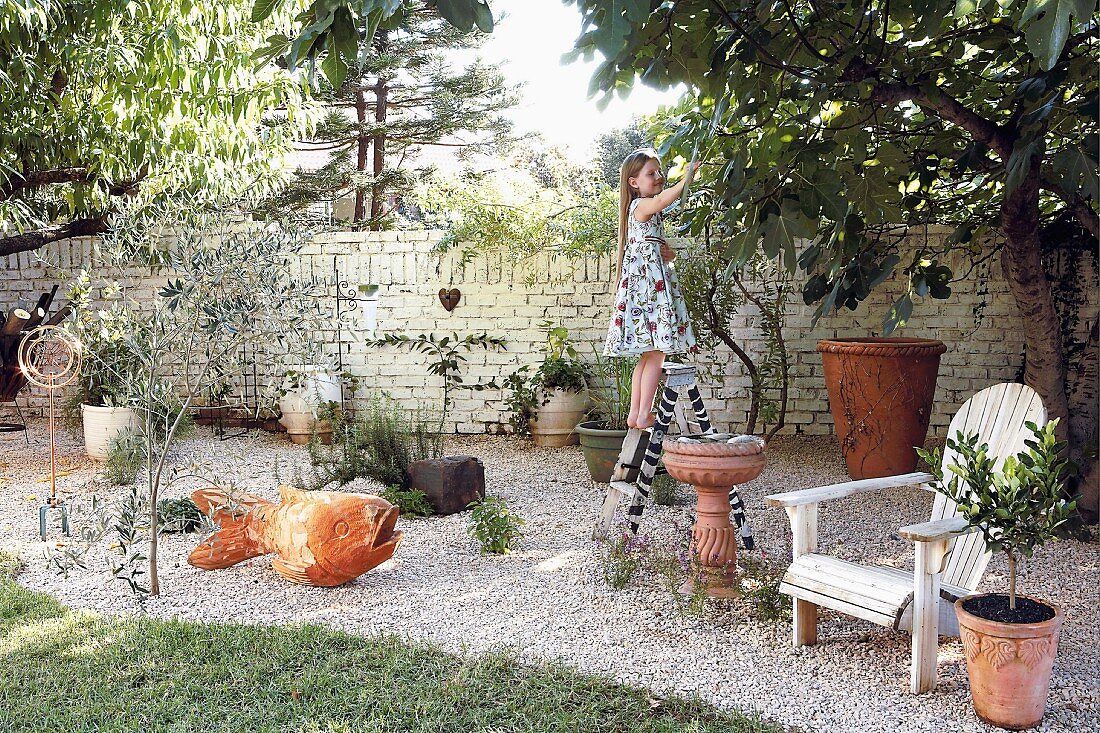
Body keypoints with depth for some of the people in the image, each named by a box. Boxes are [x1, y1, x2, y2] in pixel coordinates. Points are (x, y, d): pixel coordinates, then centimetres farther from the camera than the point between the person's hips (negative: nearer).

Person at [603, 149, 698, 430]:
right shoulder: (641, 205, -9)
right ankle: (644, 415, -6)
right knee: (656, 353, -9)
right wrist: (687, 178, -44)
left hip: (653, 283, 10)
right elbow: (661, 200, -34)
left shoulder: (650, 211, 20)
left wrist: (667, 253, 6)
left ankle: (635, 414, 14)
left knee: (649, 354, 11)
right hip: (647, 283, -10)